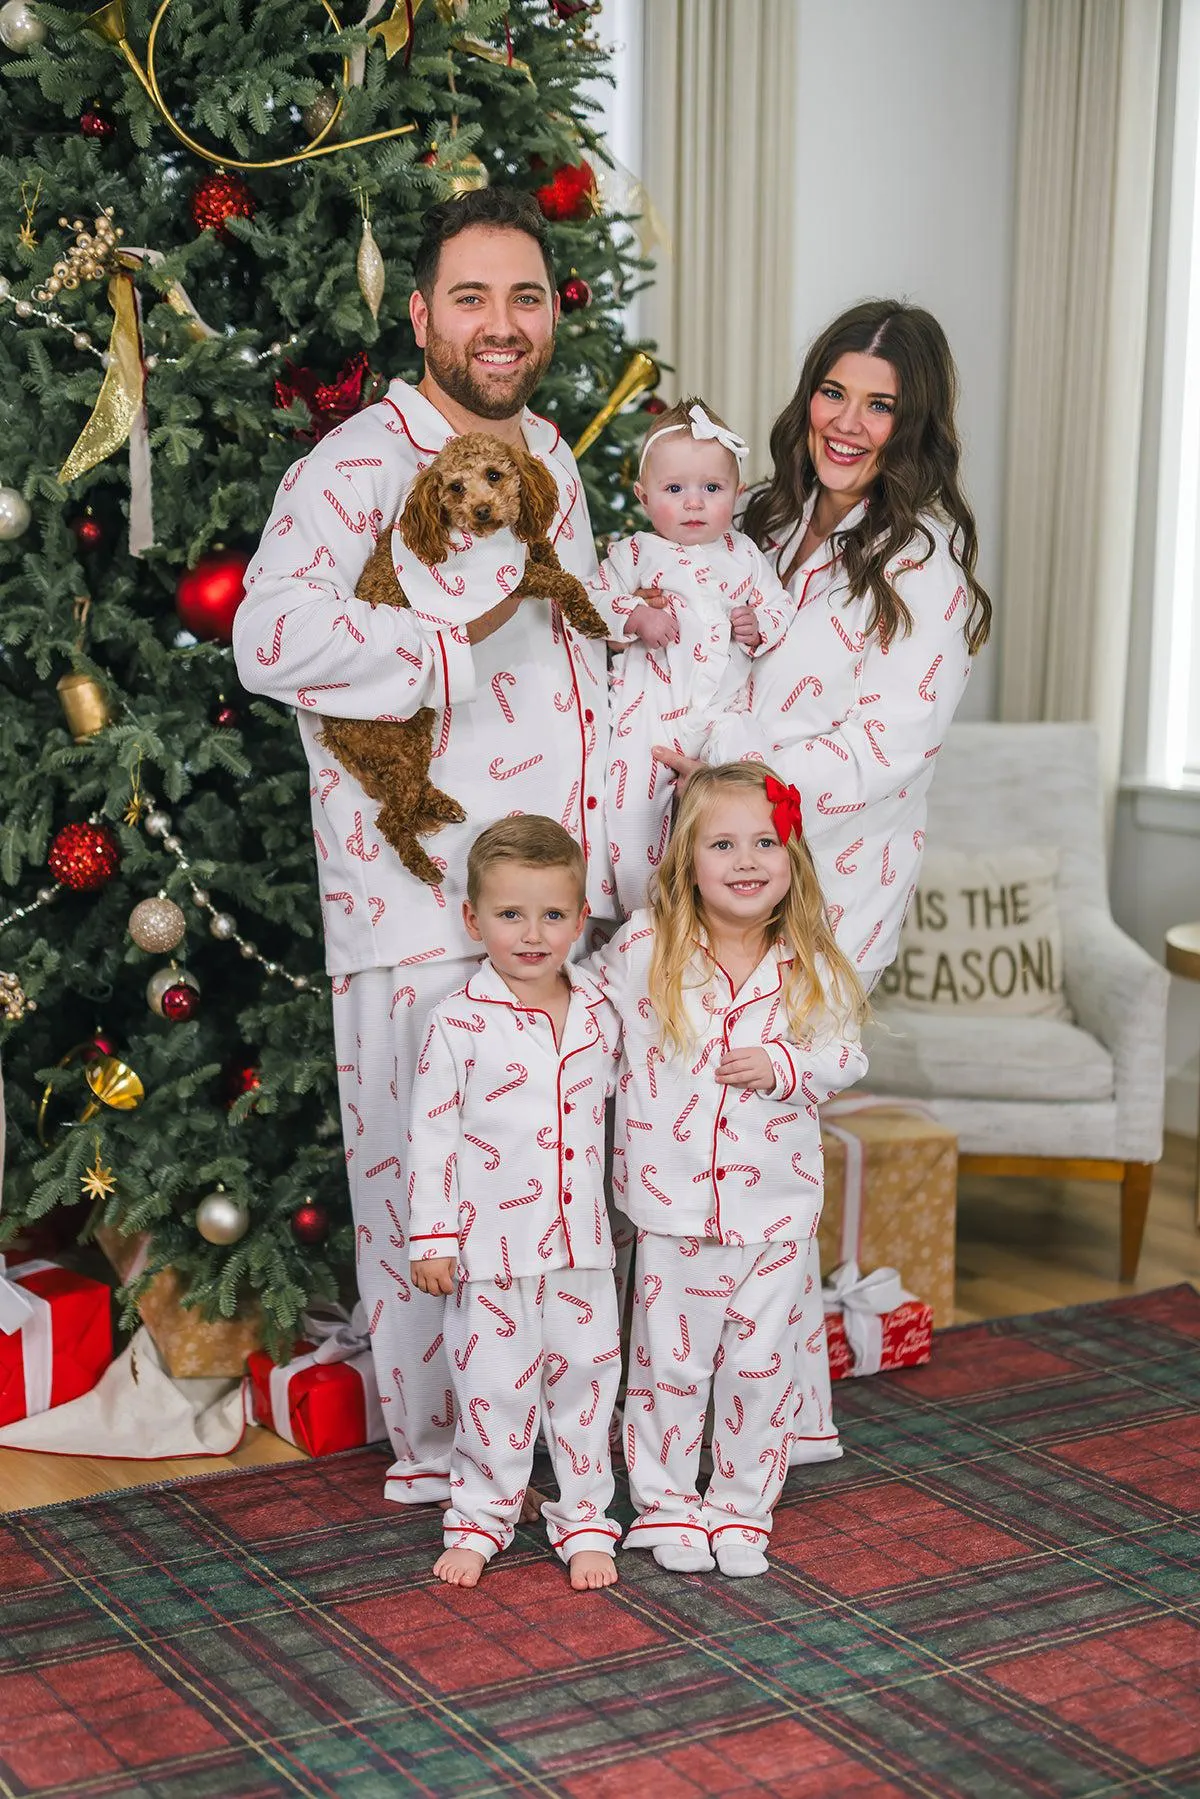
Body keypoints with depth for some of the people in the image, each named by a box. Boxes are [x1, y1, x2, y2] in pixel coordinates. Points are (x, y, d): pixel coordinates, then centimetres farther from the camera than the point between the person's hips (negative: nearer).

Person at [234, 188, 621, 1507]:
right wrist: (451, 627, -23)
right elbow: (270, 640, -24)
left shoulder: (553, 457, 17)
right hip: (423, 902, -7)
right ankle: (432, 1444, 17)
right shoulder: (359, 465, -10)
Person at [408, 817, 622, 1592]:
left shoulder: (599, 1013, 3)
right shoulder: (460, 1024, -9)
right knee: (494, 1388, 6)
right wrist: (432, 1236, -8)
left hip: (582, 1239, 3)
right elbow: (433, 1134, -6)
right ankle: (481, 1519, 24)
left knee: (586, 1377, 11)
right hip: (493, 1240, -3)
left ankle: (585, 1520, 25)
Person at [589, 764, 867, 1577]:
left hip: (777, 1204, 1)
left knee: (760, 1363, 11)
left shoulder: (813, 968, -4)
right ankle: (666, 1505, 26)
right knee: (670, 1362, 9)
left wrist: (784, 1068, -15)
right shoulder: (645, 949, -7)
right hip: (675, 1200, -1)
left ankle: (742, 1508, 28)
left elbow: (847, 1057, 4)